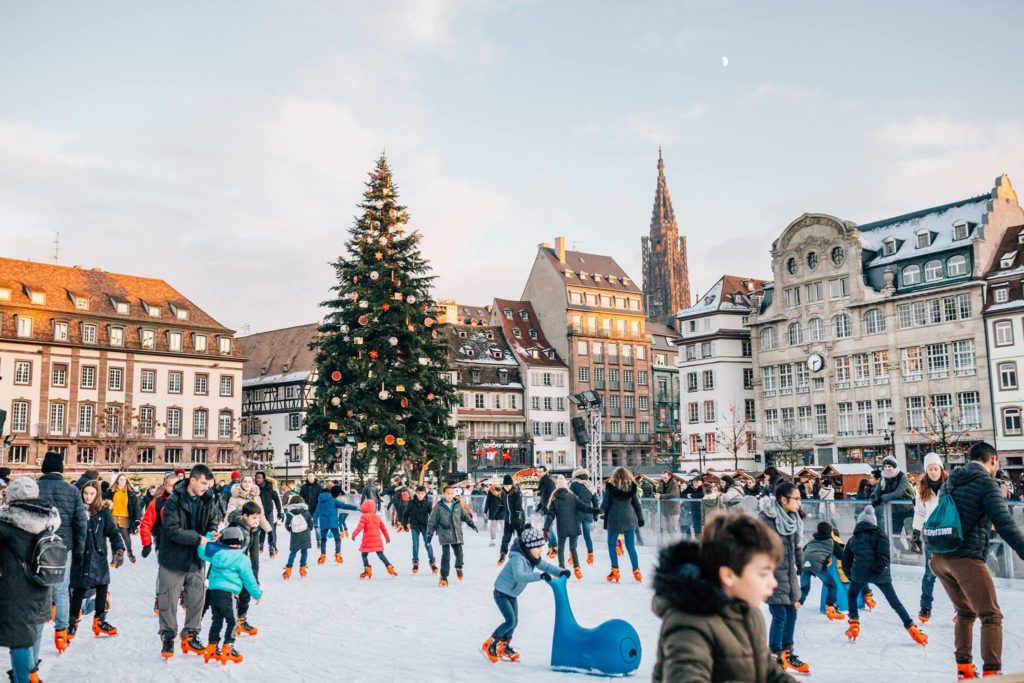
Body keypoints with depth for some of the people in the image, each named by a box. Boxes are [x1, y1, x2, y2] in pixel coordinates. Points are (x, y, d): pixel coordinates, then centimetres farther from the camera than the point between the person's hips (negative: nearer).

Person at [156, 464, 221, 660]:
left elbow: (213, 520, 11)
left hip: (195, 559, 5)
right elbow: (172, 530, -22)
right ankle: (167, 636, 21)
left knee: (197, 599, 11)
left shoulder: (208, 501, -2)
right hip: (173, 558, -5)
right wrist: (197, 538, -27)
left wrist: (212, 532, -11)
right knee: (169, 600, 5)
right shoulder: (173, 501, -17)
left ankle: (190, 635, 26)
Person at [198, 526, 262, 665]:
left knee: (216, 620, 17)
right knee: (232, 621, 4)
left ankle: (212, 648, 21)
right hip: (228, 593, -6)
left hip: (213, 591, 6)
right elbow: (249, 579, -1)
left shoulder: (216, 554, 8)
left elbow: (202, 552, 23)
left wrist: (208, 539, 30)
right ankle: (227, 649, 1)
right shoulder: (241, 558, -5)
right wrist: (257, 594, 9)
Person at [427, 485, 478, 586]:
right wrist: (429, 533, -2)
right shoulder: (438, 506, -5)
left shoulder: (457, 505, 5)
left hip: (457, 535, 3)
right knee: (446, 556, -8)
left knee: (459, 553, 4)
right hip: (444, 535, -3)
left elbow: (464, 515, 17)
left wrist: (471, 523, 6)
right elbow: (432, 521, -1)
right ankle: (443, 577, 2)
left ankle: (459, 567, 37)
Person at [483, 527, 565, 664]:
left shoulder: (533, 559, -5)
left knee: (514, 622, 13)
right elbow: (519, 575, -49)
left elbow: (545, 566, 1)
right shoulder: (517, 559, -33)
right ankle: (490, 645, -1)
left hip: (512, 594, 9)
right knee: (510, 621, -17)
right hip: (501, 593, -9)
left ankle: (504, 648, 33)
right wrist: (539, 576, -57)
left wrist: (560, 572, -17)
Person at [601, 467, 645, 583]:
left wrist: (601, 510, 18)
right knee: (631, 547, 9)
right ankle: (636, 571, 6)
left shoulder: (610, 487, -8)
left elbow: (605, 504, -4)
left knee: (612, 545, 10)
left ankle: (615, 571, 6)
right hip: (629, 520, 3)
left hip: (614, 520, -3)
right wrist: (640, 518, 16)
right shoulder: (632, 487, 1)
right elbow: (637, 504, 7)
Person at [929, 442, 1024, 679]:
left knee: (965, 613, 21)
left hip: (939, 558, 8)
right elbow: (1005, 525, -16)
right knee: (991, 616, 1)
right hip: (966, 559, -7)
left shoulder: (950, 482, 16)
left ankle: (963, 668, 21)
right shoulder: (987, 484, -7)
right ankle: (991, 672, -5)